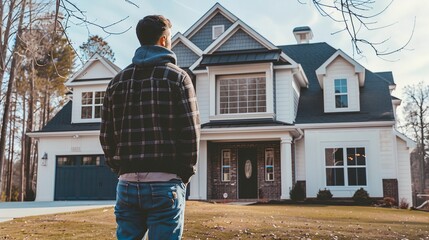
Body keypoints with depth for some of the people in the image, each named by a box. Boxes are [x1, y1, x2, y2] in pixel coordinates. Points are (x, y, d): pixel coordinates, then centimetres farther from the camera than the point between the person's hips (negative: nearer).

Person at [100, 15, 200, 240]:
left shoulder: (117, 81, 11)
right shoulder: (177, 77, -2)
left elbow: (106, 136, 8)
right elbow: (190, 132, -8)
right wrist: (186, 173, 4)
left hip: (127, 184, 4)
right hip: (164, 183, -4)